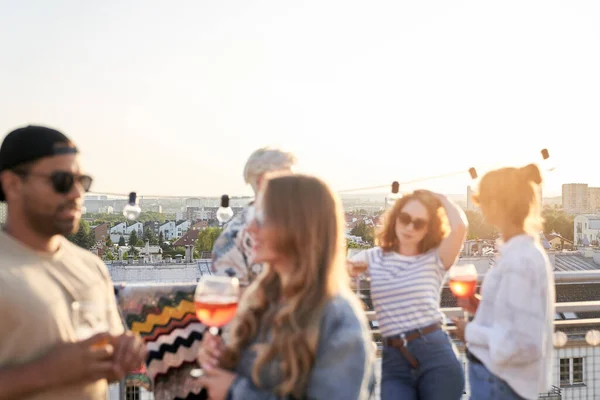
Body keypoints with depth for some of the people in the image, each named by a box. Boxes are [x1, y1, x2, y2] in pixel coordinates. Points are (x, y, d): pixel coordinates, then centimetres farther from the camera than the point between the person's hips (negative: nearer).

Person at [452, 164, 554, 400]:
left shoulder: (520, 260, -23)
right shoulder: (523, 252, 7)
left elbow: (524, 344, -25)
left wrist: (471, 333, -14)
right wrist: (481, 308, 5)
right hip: (499, 379, 9)